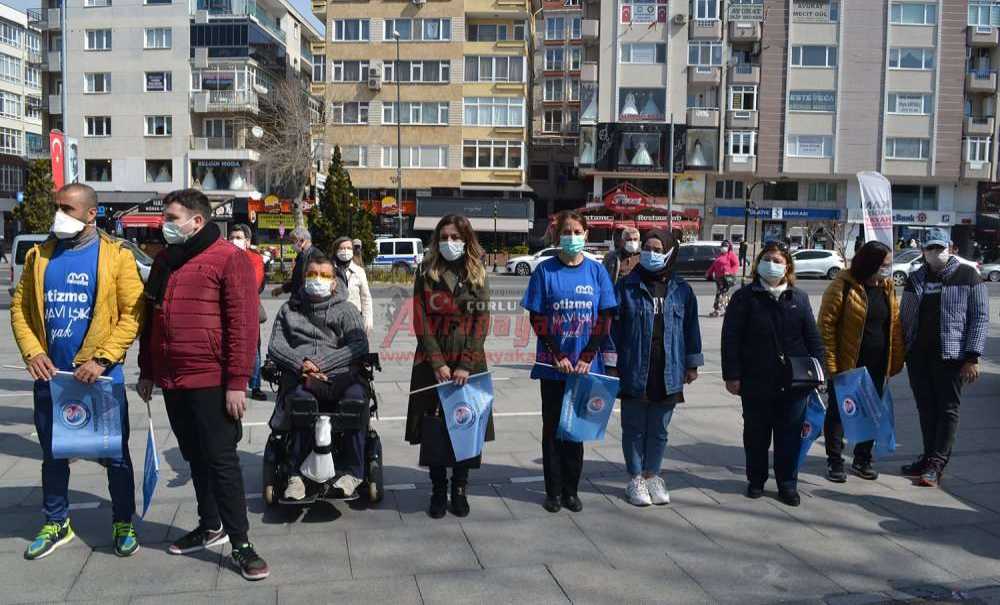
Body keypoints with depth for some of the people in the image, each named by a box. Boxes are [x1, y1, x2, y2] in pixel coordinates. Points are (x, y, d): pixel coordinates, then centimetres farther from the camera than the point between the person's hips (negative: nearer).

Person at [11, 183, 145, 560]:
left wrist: (101, 360, -17)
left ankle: (124, 525, 21)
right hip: (50, 375, 4)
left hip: (101, 375, -4)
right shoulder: (40, 255, 6)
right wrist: (32, 352, -7)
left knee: (116, 455, 5)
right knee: (52, 455, 16)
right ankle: (56, 524, 33)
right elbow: (20, 307, 8)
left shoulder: (116, 256, -6)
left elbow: (132, 313, -11)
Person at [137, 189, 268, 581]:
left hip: (211, 382, -7)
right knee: (195, 457, 16)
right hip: (171, 380, 7)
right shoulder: (165, 261, 13)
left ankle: (240, 543, 5)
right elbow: (151, 319, 20)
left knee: (221, 460, -3)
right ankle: (210, 526, 31)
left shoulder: (228, 259, -10)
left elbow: (243, 324, -15)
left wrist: (237, 382, -18)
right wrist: (147, 371, 19)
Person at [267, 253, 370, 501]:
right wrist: (300, 363, -11)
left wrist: (322, 363, -11)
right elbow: (275, 346, 10)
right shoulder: (290, 309, 24)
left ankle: (350, 472, -24)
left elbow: (359, 346, 1)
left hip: (338, 376, 0)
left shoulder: (346, 310, 17)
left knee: (356, 396, -35)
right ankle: (296, 472, -28)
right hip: (299, 376, 1)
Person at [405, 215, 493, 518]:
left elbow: (481, 322, -2)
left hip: (468, 362, 1)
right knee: (433, 426, 2)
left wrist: (466, 365, -11)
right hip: (433, 362, 0)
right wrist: (438, 364, -12)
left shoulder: (478, 275, 4)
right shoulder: (426, 275, 3)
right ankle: (438, 490, 16)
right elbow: (421, 322, -3)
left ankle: (459, 490, 19)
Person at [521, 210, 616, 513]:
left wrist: (586, 358, -9)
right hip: (552, 365, -1)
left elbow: (604, 318, 1)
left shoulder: (596, 270, 3)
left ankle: (571, 490, 20)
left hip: (585, 365, 1)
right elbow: (537, 318, -3)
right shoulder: (545, 270, -1)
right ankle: (554, 491, 16)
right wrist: (557, 356, -11)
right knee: (553, 427, 6)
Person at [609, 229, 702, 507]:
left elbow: (691, 328, 11)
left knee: (659, 430, 12)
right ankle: (635, 480, 21)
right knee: (634, 429, 8)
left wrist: (692, 364, 11)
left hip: (668, 374, 2)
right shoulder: (627, 286, -3)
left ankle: (652, 476, 27)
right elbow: (613, 326, -2)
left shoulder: (682, 290, 5)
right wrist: (611, 364, -4)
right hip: (634, 372, -2)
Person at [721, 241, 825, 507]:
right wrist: (732, 374, -10)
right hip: (756, 382, -2)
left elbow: (812, 337, 10)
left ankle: (788, 484, 19)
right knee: (756, 434, 11)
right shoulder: (745, 297, -2)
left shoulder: (799, 298, 7)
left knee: (790, 435, 7)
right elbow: (731, 338, -5)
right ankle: (756, 480, 26)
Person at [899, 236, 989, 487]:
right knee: (926, 408, 11)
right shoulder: (915, 279, 11)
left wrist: (972, 357, -12)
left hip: (950, 355, -5)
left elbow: (980, 317, -5)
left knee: (947, 409, 0)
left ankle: (937, 464, 4)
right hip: (918, 354, 5)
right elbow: (904, 317, 16)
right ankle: (929, 456, 21)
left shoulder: (967, 276, -2)